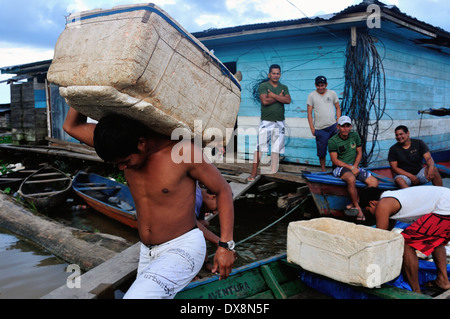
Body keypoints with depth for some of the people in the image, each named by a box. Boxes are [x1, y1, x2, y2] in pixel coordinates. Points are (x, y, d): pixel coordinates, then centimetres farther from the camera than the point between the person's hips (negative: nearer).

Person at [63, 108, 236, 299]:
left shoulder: (183, 151, -20)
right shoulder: (126, 147, -3)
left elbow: (223, 190, -9)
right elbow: (70, 126, 5)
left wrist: (226, 244, -13)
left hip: (183, 249, -7)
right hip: (148, 253, 7)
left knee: (136, 295, -26)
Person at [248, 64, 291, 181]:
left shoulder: (284, 87, 13)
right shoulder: (263, 86, 2)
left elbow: (288, 100, -5)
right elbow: (264, 101, -13)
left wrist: (272, 95, -10)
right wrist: (279, 97, -5)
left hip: (279, 122, 4)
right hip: (266, 122, -4)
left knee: (276, 150, 4)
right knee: (259, 148, -6)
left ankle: (273, 173, 10)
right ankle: (254, 173, -1)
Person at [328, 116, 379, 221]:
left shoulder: (355, 136, 7)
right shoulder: (333, 141, -8)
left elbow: (359, 153, 11)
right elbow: (335, 160, -10)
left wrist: (355, 167, -6)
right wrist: (351, 168, -16)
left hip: (354, 166, 6)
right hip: (340, 167, -6)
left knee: (374, 182, -13)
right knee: (351, 179, -38)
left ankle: (353, 204, -16)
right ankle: (358, 208, -24)